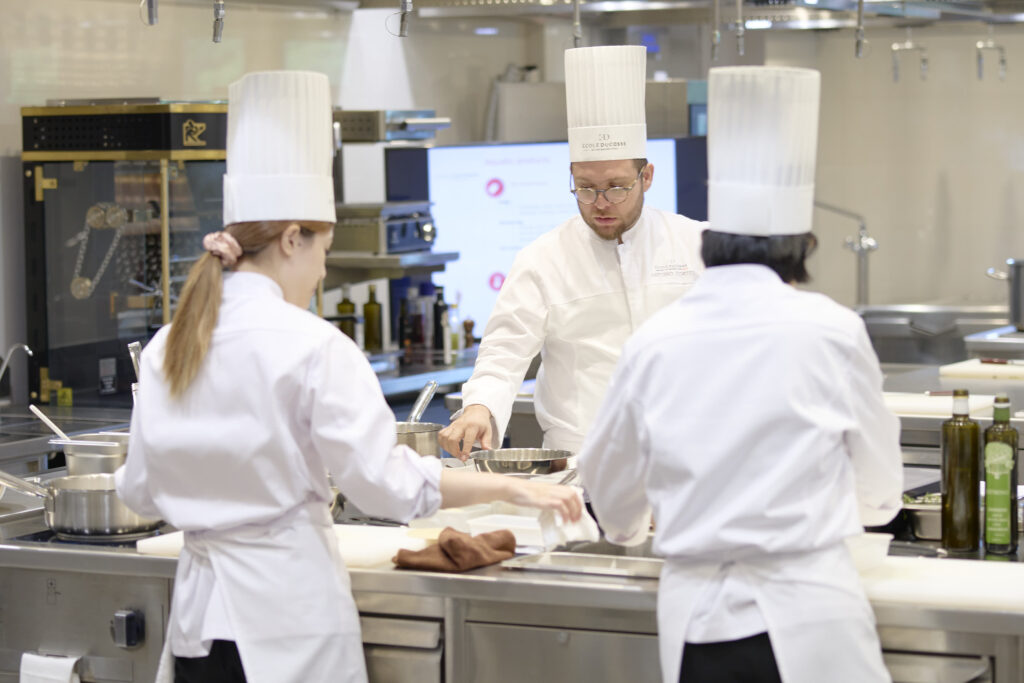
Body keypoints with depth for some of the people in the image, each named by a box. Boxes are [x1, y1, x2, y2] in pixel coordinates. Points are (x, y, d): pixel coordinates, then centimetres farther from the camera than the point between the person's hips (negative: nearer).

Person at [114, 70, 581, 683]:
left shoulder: (165, 349, 5)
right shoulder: (312, 346, -12)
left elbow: (140, 489, 12)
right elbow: (385, 480, -15)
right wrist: (511, 488, -5)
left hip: (202, 609, 6)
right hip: (289, 604, -6)